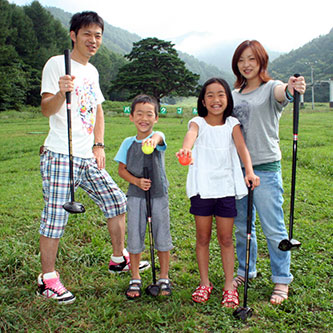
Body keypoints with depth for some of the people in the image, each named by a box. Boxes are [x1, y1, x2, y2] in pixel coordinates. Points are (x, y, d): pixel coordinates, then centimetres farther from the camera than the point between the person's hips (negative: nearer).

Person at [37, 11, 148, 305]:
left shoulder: (92, 71, 18)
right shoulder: (57, 64, -5)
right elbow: (46, 110, -13)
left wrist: (99, 145, 12)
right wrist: (61, 92, -34)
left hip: (88, 158, 7)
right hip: (60, 156, -7)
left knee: (117, 202, 10)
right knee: (55, 217, -3)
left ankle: (119, 259, 27)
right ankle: (48, 280, 12)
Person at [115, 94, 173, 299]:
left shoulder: (158, 137, -7)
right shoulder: (128, 143, 2)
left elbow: (158, 136, -33)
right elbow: (122, 169, 6)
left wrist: (153, 140, -57)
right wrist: (137, 181, -13)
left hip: (159, 196, -2)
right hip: (136, 196, 2)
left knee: (162, 238, 7)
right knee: (134, 238, 8)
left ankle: (164, 279, 26)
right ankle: (135, 280, 26)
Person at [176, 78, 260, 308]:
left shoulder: (232, 124, 4)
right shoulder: (198, 123, -1)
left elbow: (242, 147, -12)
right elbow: (191, 136, -24)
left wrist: (249, 171, -31)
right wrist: (185, 149, -48)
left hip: (226, 187, 1)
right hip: (202, 188, 0)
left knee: (226, 239, 7)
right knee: (203, 238, 9)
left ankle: (229, 287, 20)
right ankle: (205, 284, 25)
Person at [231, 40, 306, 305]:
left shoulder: (271, 88, -3)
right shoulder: (234, 95, 13)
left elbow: (281, 93, -28)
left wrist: (290, 90, -52)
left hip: (265, 168, -5)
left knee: (273, 228, 1)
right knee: (242, 226, 15)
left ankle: (282, 280, 16)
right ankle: (246, 271, 33)